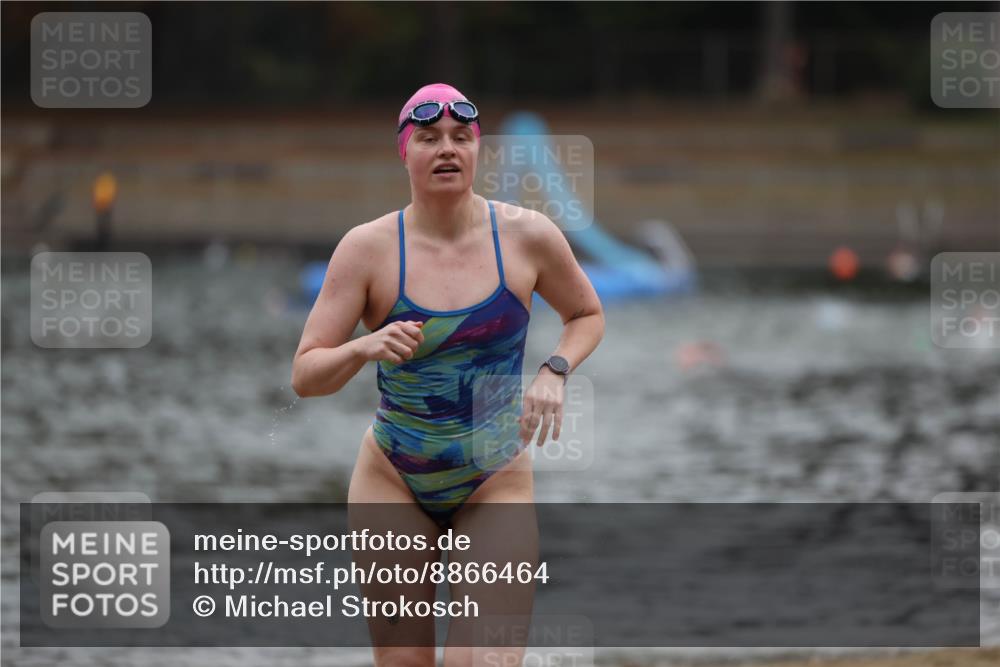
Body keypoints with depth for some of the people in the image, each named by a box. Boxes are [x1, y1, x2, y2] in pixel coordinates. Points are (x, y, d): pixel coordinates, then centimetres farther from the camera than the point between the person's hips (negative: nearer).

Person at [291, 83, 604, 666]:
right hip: (393, 484, 0)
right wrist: (365, 349, -28)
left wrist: (554, 373, -5)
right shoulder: (368, 247, -7)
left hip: (496, 485, 0)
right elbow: (304, 376, -8)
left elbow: (588, 315, 15)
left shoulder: (528, 236, -4)